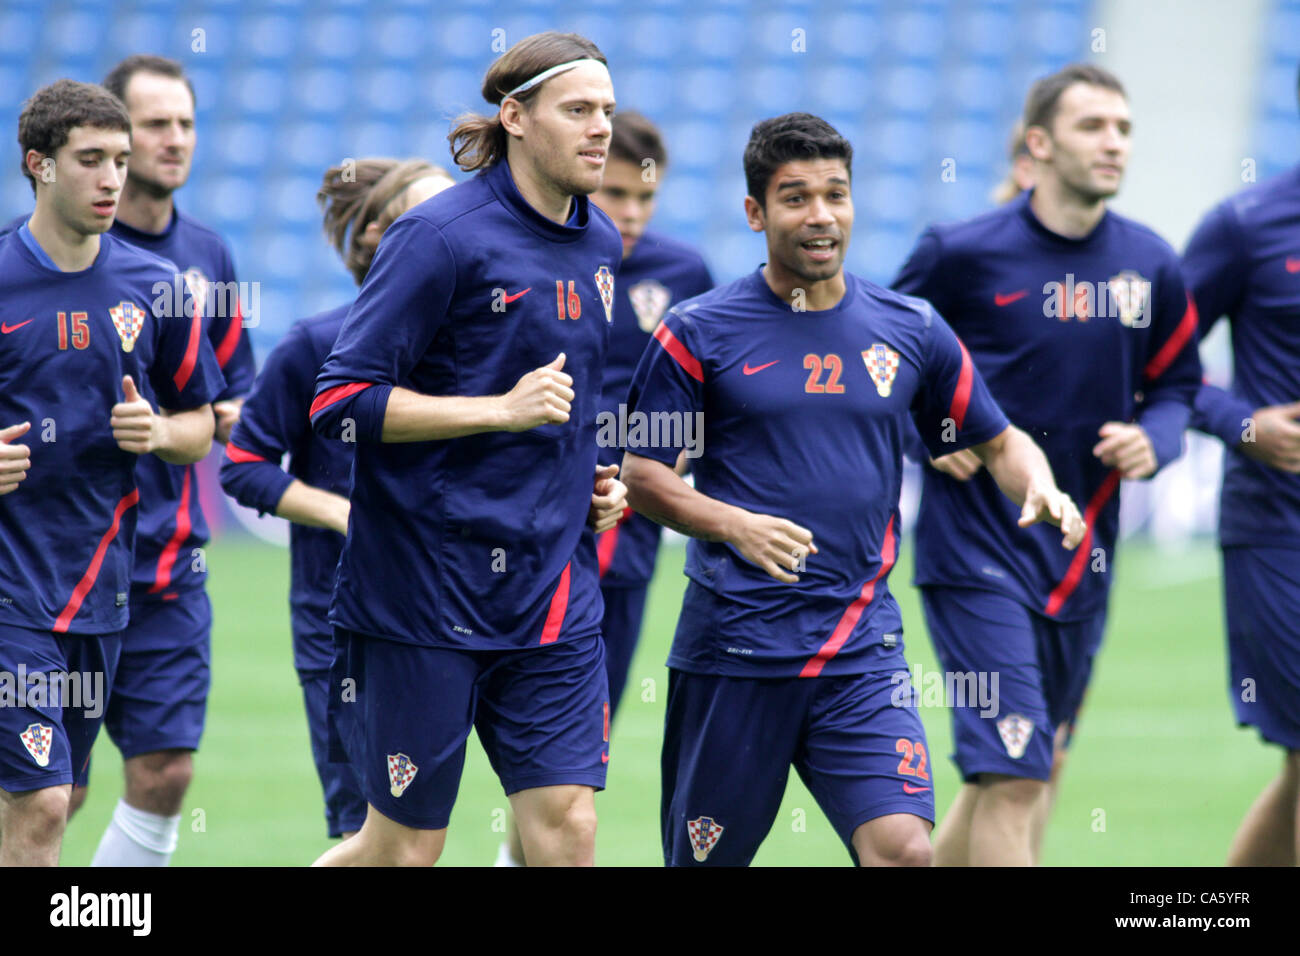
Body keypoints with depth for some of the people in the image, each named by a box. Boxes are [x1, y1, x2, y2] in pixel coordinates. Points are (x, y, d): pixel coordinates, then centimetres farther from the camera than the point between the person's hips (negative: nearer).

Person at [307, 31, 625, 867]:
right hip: (424, 593, -6)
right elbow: (340, 401, -15)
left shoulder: (600, 245, 11)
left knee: (567, 826, -4)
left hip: (555, 596, 6)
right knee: (406, 846, 1)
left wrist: (598, 478, 12)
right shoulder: (442, 235, -12)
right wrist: (502, 410, -20)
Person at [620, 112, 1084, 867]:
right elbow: (642, 474, 0)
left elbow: (998, 441, 17)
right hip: (732, 650, -1)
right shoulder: (700, 334, -1)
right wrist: (735, 525, -18)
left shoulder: (910, 330, 7)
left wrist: (1041, 490, -5)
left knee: (904, 848, -16)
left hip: (862, 646, 2)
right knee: (704, 860, 7)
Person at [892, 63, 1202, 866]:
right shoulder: (961, 254, -8)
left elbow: (1176, 382, 15)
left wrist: (1152, 442, -6)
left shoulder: (1151, 264, 4)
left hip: (1082, 557, 6)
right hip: (976, 550, -5)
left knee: (1006, 773, 17)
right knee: (1014, 781, -15)